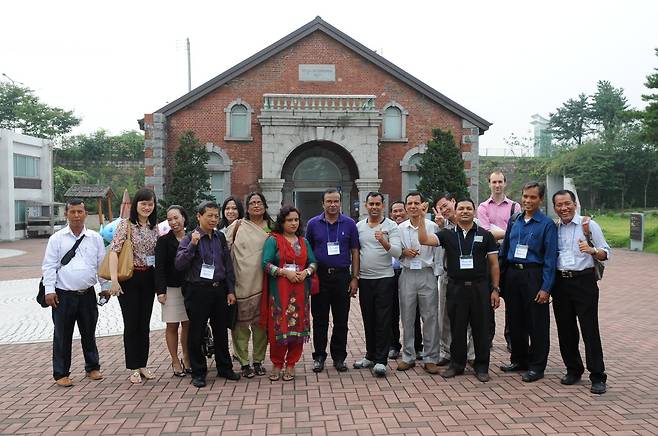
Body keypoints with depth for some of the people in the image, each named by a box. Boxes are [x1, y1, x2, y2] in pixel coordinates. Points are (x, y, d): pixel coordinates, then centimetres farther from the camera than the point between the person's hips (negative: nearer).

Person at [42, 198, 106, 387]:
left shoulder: (95, 238, 5)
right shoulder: (57, 238, 0)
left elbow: (102, 264, 10)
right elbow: (49, 266, -1)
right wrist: (49, 290, -7)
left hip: (87, 294, 2)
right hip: (63, 295, -2)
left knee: (89, 333, 14)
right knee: (62, 335, 5)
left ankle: (92, 367, 28)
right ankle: (61, 373, 17)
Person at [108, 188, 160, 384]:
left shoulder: (154, 227, 8)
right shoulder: (126, 225, -8)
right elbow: (114, 251, -16)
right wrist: (114, 279, -24)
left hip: (148, 278, 5)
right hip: (129, 278, -5)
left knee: (144, 324, 11)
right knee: (131, 324, 3)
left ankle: (143, 365, 23)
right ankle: (134, 368, 14)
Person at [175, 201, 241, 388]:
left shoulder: (220, 237, 9)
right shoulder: (190, 238, -4)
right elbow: (179, 264, -12)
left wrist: (231, 290, 9)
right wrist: (192, 245, -22)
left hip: (219, 290, 4)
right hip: (198, 291, -4)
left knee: (221, 330, 14)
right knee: (196, 333, 4)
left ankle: (224, 368, 28)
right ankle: (198, 372, 18)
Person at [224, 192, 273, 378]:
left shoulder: (271, 227, 11)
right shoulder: (238, 226, 2)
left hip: (262, 282, 3)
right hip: (242, 284, -3)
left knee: (260, 322, 9)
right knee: (241, 323, 1)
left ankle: (258, 361, 21)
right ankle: (244, 362, 12)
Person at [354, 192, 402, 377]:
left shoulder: (391, 226, -3)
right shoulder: (359, 226, 8)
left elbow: (398, 252, -14)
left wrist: (384, 242, -31)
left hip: (384, 278, -4)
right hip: (365, 279, 4)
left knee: (383, 321, -2)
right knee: (368, 320, 12)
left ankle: (381, 360, 4)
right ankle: (370, 356, 25)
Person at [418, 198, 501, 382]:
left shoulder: (485, 235, 4)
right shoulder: (447, 234, 6)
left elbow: (494, 264, 5)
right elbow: (424, 240, -8)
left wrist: (495, 289, 0)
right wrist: (421, 218, -14)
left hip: (479, 288, -1)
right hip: (456, 288, 1)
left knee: (481, 328, 5)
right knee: (457, 328, 9)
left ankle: (481, 366, 19)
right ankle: (457, 364, 23)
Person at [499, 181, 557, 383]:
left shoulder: (547, 224, -5)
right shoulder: (514, 222, 10)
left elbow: (550, 258, -9)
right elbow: (504, 250, 15)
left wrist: (546, 288, -15)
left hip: (533, 275, -5)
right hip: (512, 274, 5)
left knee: (537, 324, 2)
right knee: (516, 321, 14)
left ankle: (536, 366, 14)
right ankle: (519, 360, 28)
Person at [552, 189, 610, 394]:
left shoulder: (589, 224, -2)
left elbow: (605, 253, -3)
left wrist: (592, 251, -24)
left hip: (584, 280, -4)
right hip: (560, 282, 4)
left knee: (590, 329, -4)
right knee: (565, 329, 9)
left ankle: (597, 377, 4)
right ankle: (573, 370, 24)